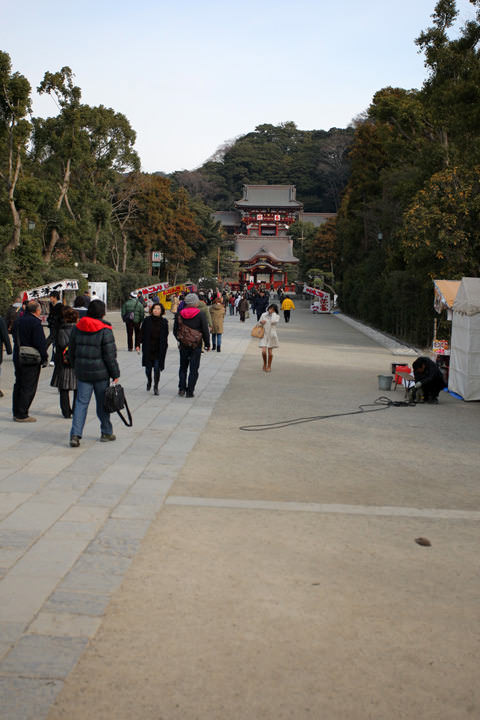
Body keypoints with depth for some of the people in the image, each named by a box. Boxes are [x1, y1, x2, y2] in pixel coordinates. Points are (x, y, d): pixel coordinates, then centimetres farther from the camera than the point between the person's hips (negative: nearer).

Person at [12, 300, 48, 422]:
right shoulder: (35, 323, -16)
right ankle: (22, 415, 0)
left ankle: (16, 413, 22)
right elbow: (40, 343, -18)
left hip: (17, 358, 8)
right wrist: (44, 358, -10)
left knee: (18, 385, 16)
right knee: (28, 388, -2)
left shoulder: (18, 321, 10)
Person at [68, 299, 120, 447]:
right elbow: (109, 355, -11)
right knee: (103, 402, 10)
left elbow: (71, 351, 12)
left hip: (82, 372, 4)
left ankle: (75, 435, -6)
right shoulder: (105, 331, -11)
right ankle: (106, 432, 22)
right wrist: (115, 374, -3)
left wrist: (76, 368, 23)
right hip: (101, 373, -4)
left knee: (81, 402, 5)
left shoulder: (77, 328, 5)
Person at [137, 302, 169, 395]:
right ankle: (149, 381, 37)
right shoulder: (147, 320, -2)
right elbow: (142, 333, 2)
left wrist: (164, 348, 4)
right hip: (148, 349, 0)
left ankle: (156, 387, 11)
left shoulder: (164, 322, 0)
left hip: (159, 350, 0)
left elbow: (165, 337, 6)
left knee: (157, 368, -3)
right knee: (148, 368, 7)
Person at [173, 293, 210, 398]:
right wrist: (207, 344, 4)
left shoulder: (179, 314, -2)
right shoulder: (201, 315, -11)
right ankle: (189, 391, 3)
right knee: (193, 369, 5)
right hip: (196, 345, -3)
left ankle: (181, 388, 9)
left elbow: (175, 331, 6)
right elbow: (205, 331, -8)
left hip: (183, 345, 3)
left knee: (183, 367, 18)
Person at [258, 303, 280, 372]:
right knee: (264, 351, -11)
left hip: (271, 335, -1)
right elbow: (260, 321, 19)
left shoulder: (277, 316, -3)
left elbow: (273, 321, -24)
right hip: (264, 335, 1)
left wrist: (273, 313, -13)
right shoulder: (264, 315, 4)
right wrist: (261, 322, -5)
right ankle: (264, 363, 16)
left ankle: (269, 366, 23)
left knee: (270, 352, 4)